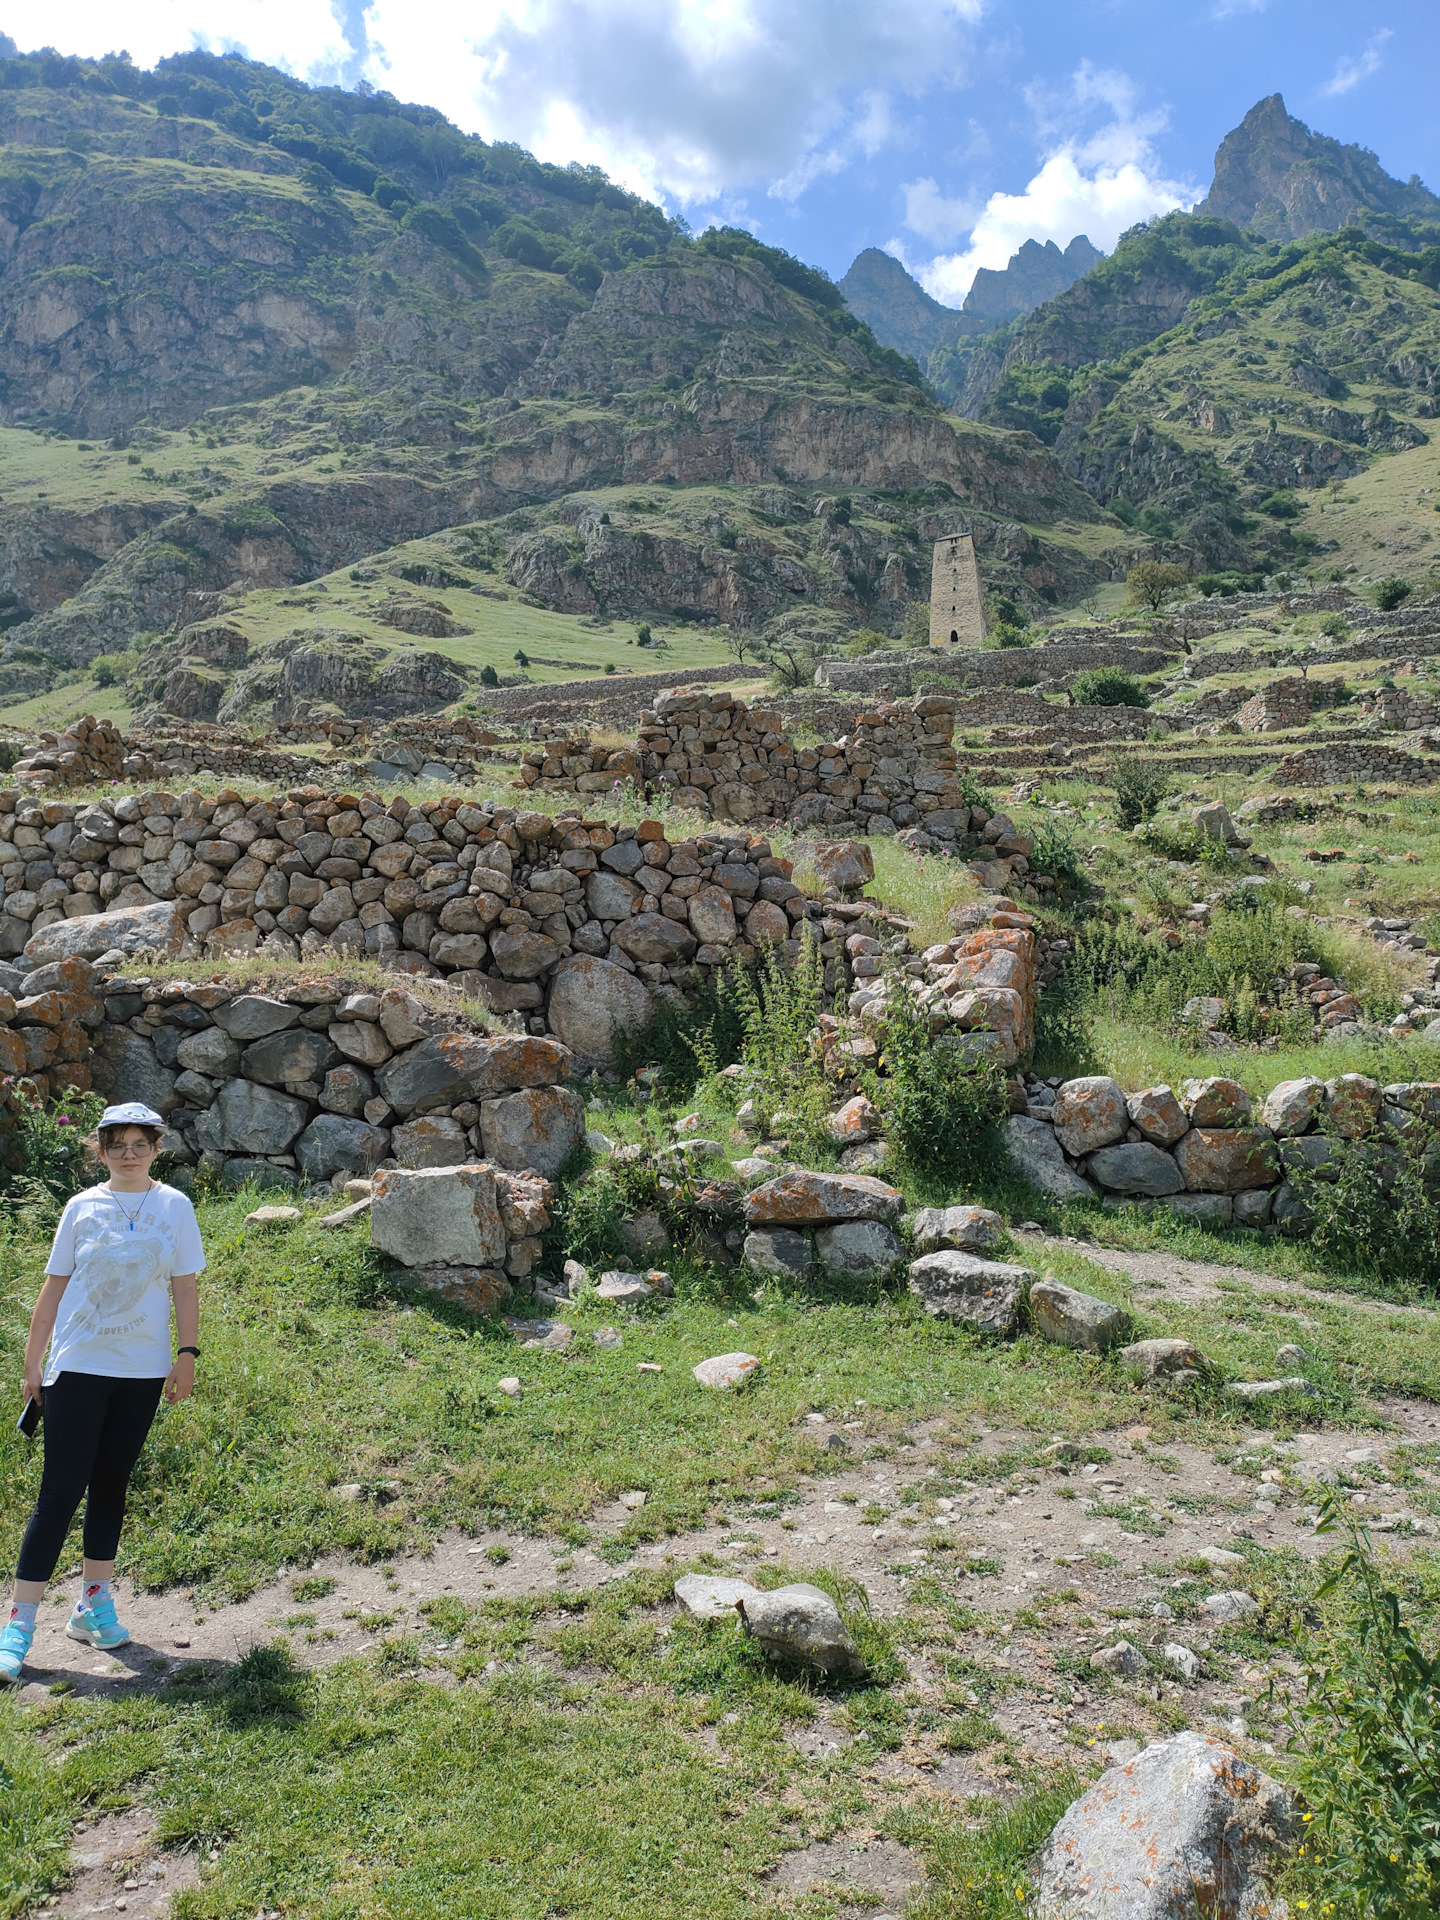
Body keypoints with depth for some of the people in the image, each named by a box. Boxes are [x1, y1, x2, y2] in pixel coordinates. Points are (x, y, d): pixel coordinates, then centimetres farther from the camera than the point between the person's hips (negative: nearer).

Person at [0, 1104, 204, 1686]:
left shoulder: (174, 1207, 2)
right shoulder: (82, 1207, 0)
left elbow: (185, 1287, 4)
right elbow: (54, 1287, 4)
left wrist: (187, 1354, -1)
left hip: (142, 1371, 2)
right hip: (77, 1366, -1)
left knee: (111, 1486, 11)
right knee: (61, 1491, -3)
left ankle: (94, 1605, 25)